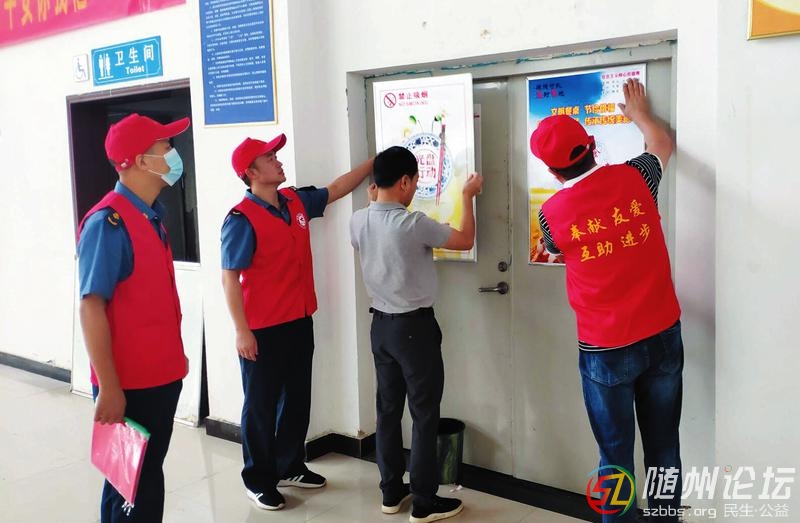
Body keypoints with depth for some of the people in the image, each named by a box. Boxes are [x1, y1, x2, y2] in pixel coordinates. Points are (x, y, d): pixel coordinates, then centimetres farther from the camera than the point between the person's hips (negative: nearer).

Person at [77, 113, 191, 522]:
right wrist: (108, 388, -23)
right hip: (129, 385, -8)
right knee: (130, 485, 6)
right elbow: (91, 308, -22)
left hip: (163, 375, 8)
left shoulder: (152, 216, 8)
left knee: (150, 474, 20)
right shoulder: (108, 223, -18)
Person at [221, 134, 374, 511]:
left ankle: (290, 467, 34)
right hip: (263, 330, -7)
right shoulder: (242, 220, -17)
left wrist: (374, 161, 17)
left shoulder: (297, 201, 5)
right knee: (261, 405, 6)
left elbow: (337, 189, 20)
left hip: (299, 322, 8)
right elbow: (230, 278, -17)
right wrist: (242, 331, -20)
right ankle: (258, 480, 21)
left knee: (297, 398, 17)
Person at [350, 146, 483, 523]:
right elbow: (465, 241, -9)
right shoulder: (413, 224, -21)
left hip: (381, 324, 7)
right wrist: (467, 196, 4)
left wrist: (374, 201, 25)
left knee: (388, 409, 15)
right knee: (425, 415, 4)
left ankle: (392, 492, 26)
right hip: (414, 326, -7)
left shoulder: (358, 221, -1)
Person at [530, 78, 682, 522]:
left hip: (606, 350, -3)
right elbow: (663, 144, 19)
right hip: (663, 336, 3)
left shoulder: (552, 212, -11)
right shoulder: (633, 178, -5)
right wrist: (640, 114, 37)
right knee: (664, 448, 17)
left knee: (616, 455, 10)